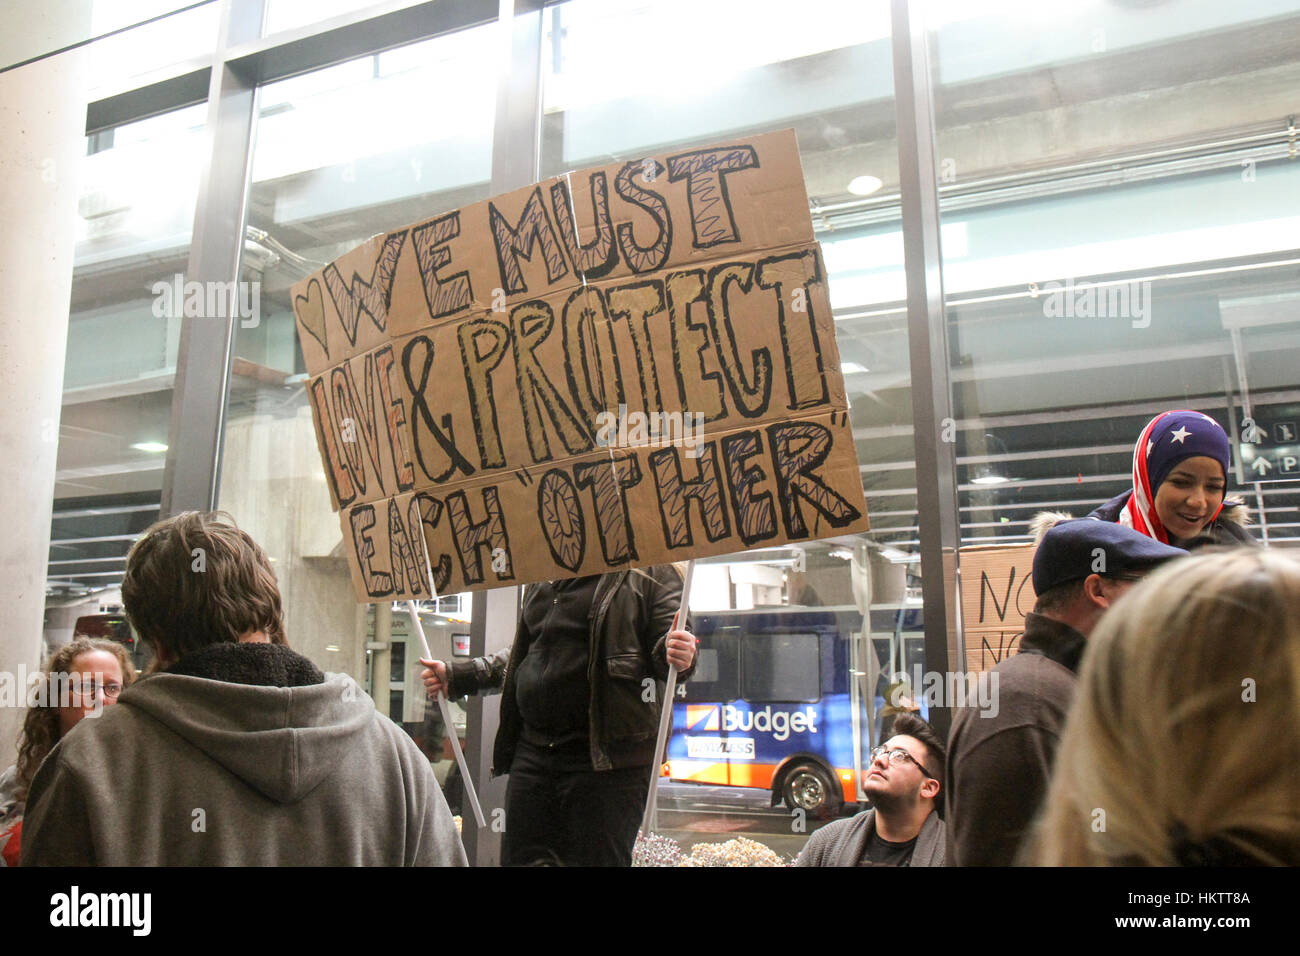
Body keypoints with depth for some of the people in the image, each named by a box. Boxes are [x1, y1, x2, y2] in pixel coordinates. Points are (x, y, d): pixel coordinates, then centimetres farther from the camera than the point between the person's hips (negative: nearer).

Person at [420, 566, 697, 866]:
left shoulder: (652, 572, -1)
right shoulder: (543, 580, 18)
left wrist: (680, 656, -31)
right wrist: (456, 675, 26)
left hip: (607, 756, -6)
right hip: (532, 751, 6)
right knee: (519, 858, 10)